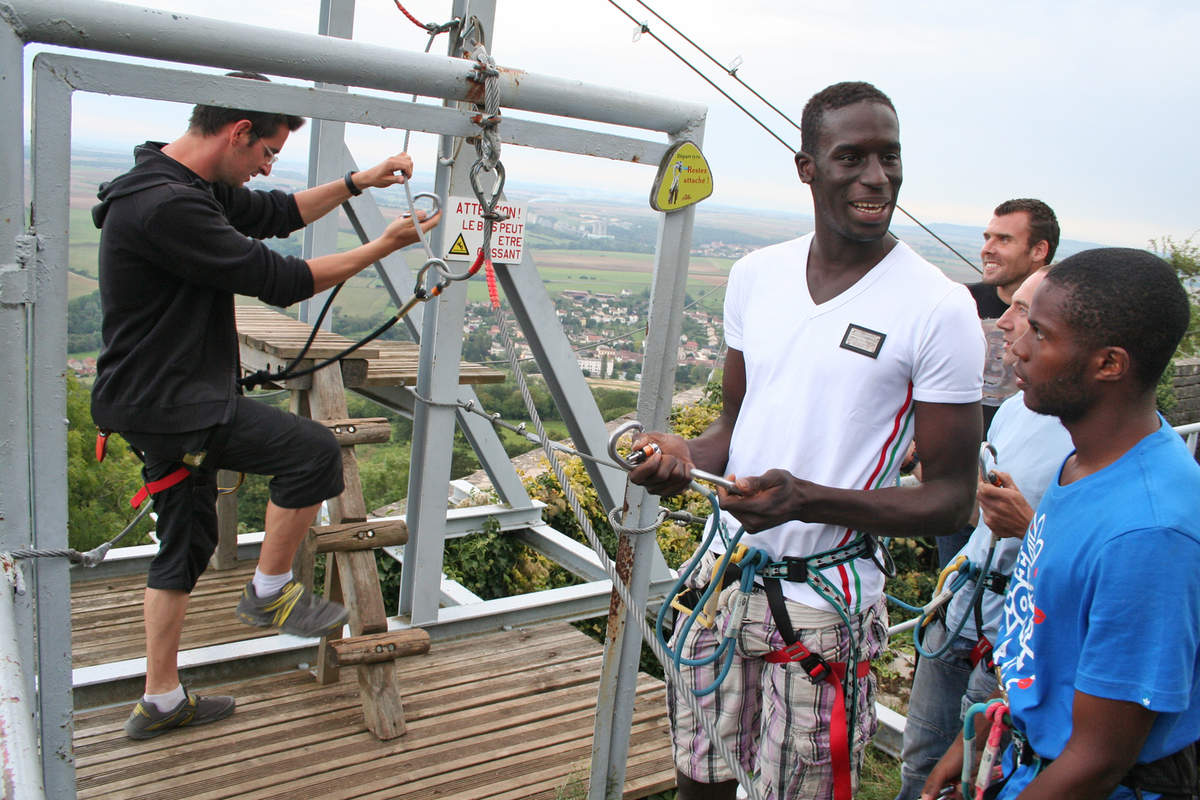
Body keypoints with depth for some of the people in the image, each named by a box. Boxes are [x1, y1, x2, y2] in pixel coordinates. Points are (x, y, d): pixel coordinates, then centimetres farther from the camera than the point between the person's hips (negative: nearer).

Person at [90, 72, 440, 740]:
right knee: (314, 451, -14)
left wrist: (357, 183, 15)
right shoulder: (166, 207, -24)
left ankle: (162, 701, 28)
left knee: (187, 542, 16)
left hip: (169, 397, 11)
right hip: (163, 401, -11)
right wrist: (383, 247, -12)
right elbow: (279, 280, -22)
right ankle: (271, 592, 6)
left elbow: (274, 214, 23)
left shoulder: (194, 185, 9)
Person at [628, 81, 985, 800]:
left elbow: (953, 497, -11)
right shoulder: (756, 275, 3)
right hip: (722, 575, 5)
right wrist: (684, 453, -10)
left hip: (826, 605, -4)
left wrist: (811, 500, -26)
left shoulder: (939, 308, -13)